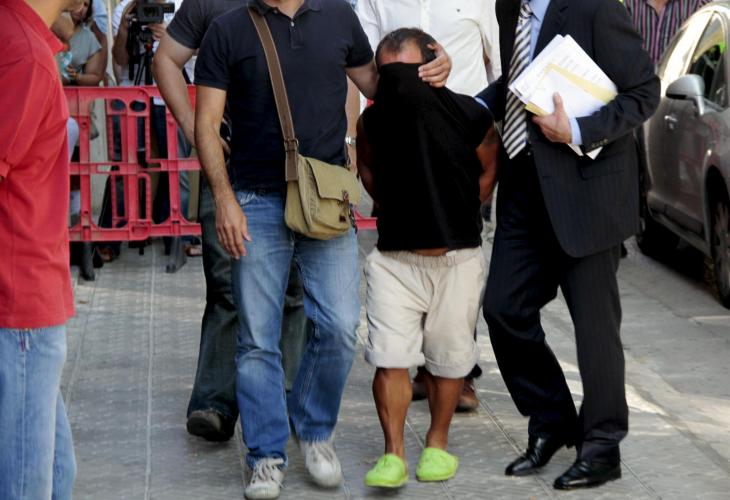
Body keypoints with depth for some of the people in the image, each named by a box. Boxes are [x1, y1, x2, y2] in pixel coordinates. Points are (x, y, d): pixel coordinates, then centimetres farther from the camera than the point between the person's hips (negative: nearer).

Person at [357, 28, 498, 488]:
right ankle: (393, 455, -1)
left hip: (458, 259, -1)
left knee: (449, 358, 9)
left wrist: (455, 215, 9)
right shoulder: (373, 120, -5)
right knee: (389, 358, -7)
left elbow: (487, 173, 7)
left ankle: (438, 444, 27)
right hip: (394, 257, 1)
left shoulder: (471, 116, -10)